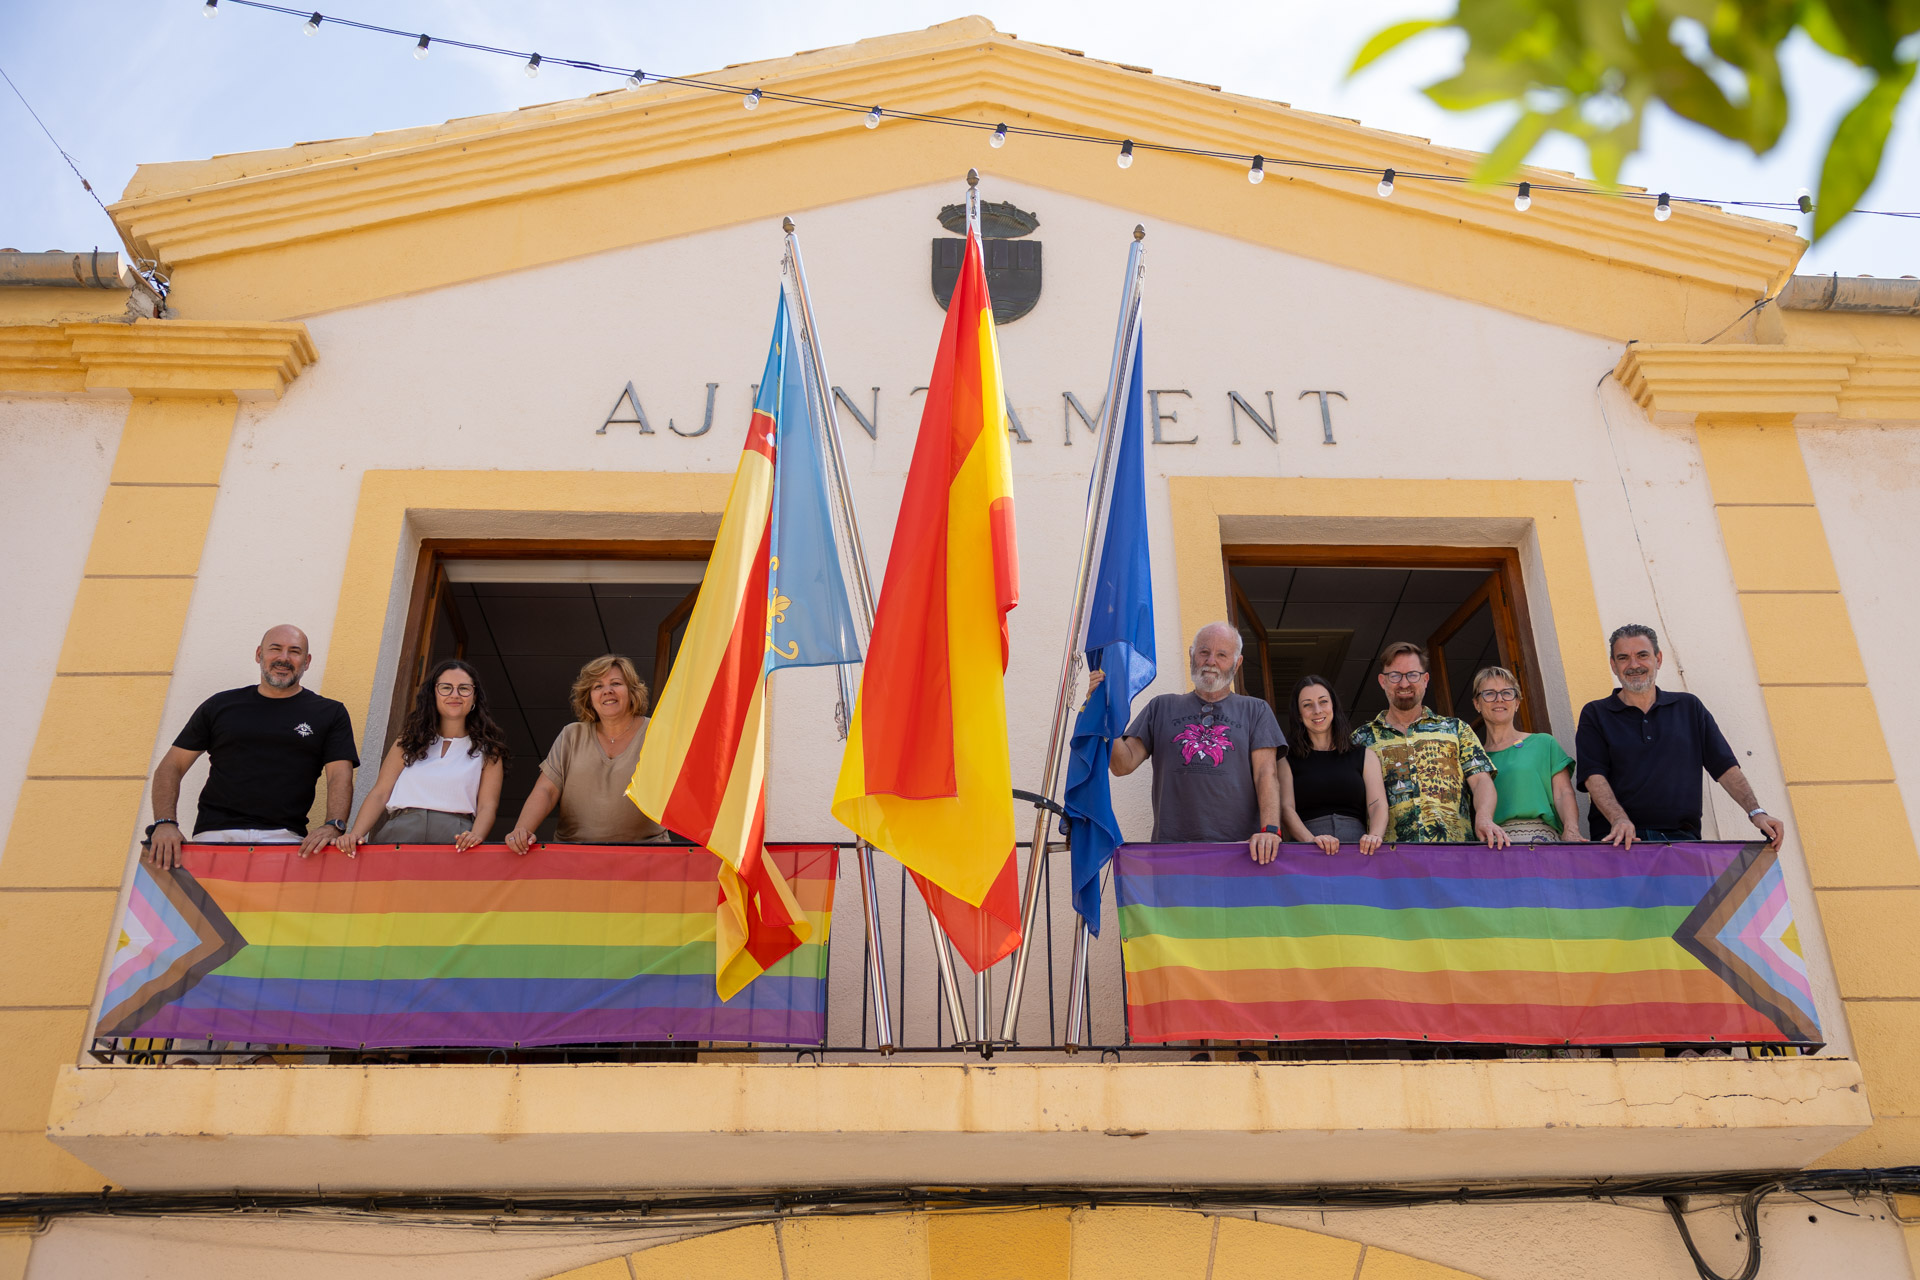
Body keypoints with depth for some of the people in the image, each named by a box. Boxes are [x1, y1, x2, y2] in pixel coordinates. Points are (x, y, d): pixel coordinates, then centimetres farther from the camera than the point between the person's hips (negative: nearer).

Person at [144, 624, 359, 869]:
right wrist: (165, 822, -2)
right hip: (215, 834, 2)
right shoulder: (220, 706, 19)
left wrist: (333, 826, -19)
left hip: (285, 838, -2)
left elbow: (340, 776, 2)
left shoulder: (330, 714, 15)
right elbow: (171, 766, 17)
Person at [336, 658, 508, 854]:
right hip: (399, 834, 2)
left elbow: (487, 805, 5)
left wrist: (476, 836, -18)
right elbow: (380, 794, 13)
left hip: (452, 838, -1)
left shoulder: (487, 750, 15)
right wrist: (355, 834, -5)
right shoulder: (409, 741, 21)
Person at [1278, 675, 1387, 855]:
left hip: (1358, 850, 2)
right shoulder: (1287, 760, 14)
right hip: (1309, 854, -2)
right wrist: (1312, 840, -17)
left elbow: (1378, 805, 8)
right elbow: (1286, 809, 1)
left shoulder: (1365, 756, 19)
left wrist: (1374, 835, -14)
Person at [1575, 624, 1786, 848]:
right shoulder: (1595, 714, 11)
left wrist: (1756, 812, 0)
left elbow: (1725, 767, 16)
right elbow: (1593, 776, -2)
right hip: (1618, 839, -2)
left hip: (1680, 837, 3)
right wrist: (1619, 820, -20)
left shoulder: (1690, 708, 20)